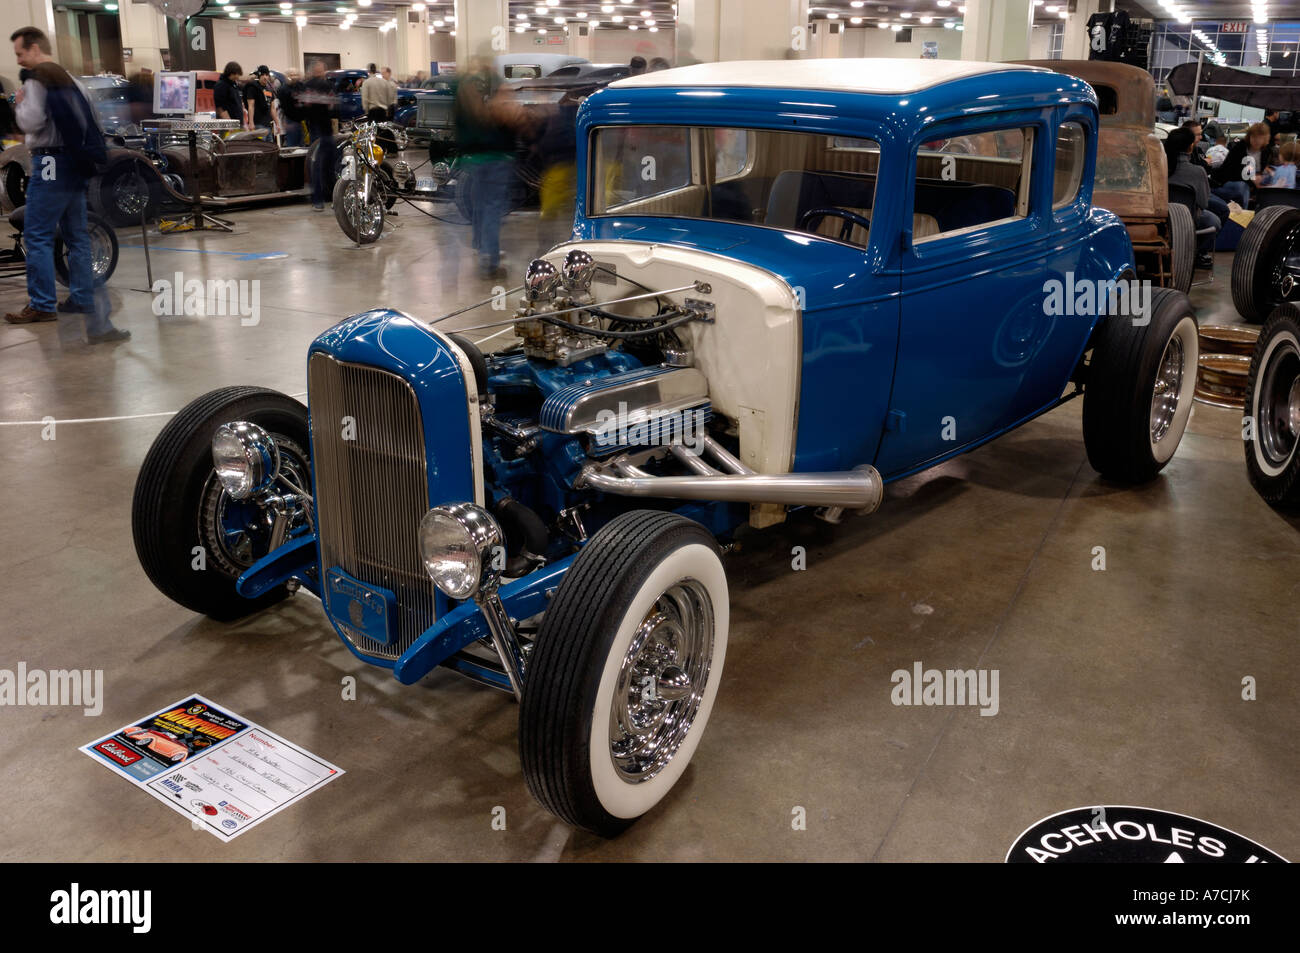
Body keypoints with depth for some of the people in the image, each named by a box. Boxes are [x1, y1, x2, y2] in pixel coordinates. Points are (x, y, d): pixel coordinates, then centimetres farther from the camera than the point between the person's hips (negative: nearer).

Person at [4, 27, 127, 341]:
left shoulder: (37, 79, -8)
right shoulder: (69, 78, 18)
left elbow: (31, 122, -15)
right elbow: (90, 120, 21)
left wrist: (19, 103, 1)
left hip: (52, 163, -9)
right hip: (78, 162, 9)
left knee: (37, 235, -6)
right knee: (76, 236, 10)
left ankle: (42, 306, -7)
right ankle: (82, 300, 12)